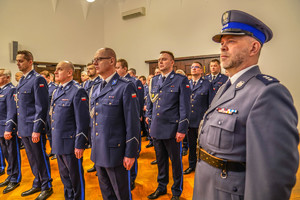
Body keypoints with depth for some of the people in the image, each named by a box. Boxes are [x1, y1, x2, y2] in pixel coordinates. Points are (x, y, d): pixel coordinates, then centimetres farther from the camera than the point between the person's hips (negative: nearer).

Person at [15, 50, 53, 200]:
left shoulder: (38, 80, -13)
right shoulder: (21, 81, 15)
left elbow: (41, 107, -18)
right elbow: (20, 107, 19)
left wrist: (37, 129, -20)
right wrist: (19, 128, 18)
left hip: (34, 128, -8)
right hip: (24, 128, 9)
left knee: (40, 158, 4)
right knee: (32, 159, 18)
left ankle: (47, 187, 20)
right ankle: (37, 184, 34)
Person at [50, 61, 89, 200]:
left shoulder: (78, 91, -16)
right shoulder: (56, 92, 12)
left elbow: (82, 121, -19)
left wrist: (79, 145, -19)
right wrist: (54, 140, 17)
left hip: (70, 143, -8)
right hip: (58, 143, 8)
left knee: (76, 177, 9)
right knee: (64, 176, 22)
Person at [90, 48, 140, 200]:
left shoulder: (126, 87, -14)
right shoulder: (95, 89, 10)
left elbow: (132, 123, -15)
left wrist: (130, 153, -15)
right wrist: (93, 146, 16)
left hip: (114, 152, -7)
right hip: (98, 152, 7)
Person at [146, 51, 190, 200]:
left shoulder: (181, 80, -7)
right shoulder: (154, 80, 10)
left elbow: (185, 107, -10)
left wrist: (182, 130, -13)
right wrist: (149, 121, 12)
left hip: (172, 130, -5)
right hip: (156, 129, 5)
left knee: (176, 162, 11)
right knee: (160, 160, 19)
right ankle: (161, 187, 39)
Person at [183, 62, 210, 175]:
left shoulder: (207, 84, -3)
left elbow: (210, 103, -4)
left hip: (201, 120, -4)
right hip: (189, 120, 4)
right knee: (191, 145, 16)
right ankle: (192, 165, 33)